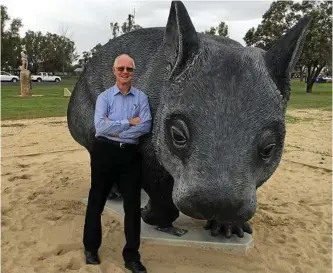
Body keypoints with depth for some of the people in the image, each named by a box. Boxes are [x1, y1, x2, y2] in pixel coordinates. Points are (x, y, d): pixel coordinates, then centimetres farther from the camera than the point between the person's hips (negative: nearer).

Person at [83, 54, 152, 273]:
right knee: (97, 201, 10)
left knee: (133, 204, 5)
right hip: (105, 151, -1)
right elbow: (100, 126, -14)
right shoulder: (104, 97, 2)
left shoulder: (141, 97, 4)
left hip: (129, 153, 1)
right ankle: (91, 249, 30)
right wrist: (129, 122, -13)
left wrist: (115, 129, -13)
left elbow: (146, 126, -10)